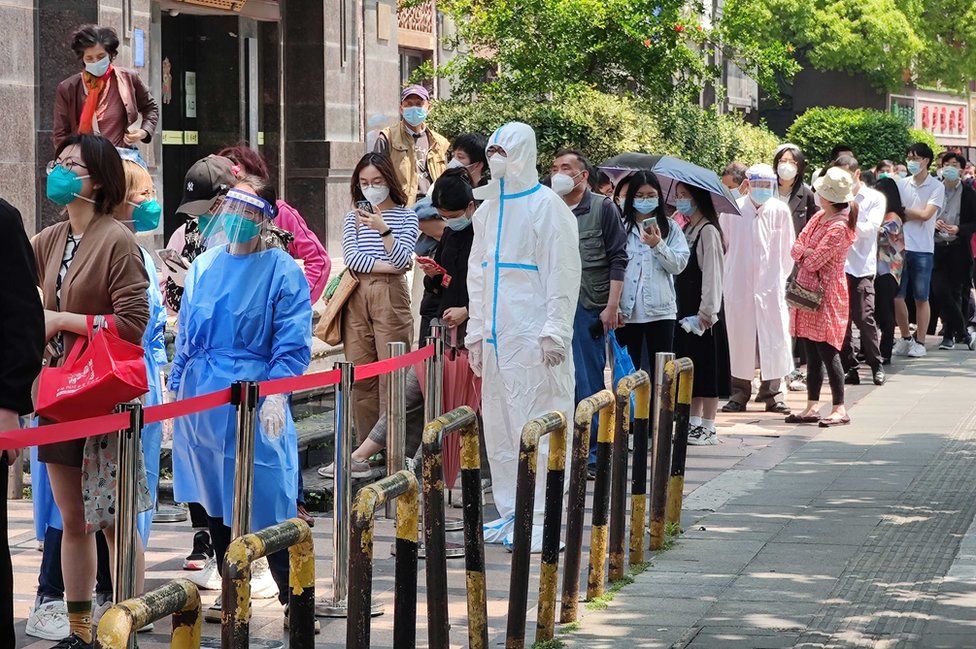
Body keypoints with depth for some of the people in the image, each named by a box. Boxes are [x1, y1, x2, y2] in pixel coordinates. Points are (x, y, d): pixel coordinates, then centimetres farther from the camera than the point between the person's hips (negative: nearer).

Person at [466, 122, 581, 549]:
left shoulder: (546, 207, -7)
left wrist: (555, 332, -16)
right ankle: (511, 512, 19)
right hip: (497, 337, 8)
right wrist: (476, 332, 16)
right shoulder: (488, 208, 16)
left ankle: (541, 518, -4)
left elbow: (562, 273, -11)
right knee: (498, 426, 11)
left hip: (534, 336, -8)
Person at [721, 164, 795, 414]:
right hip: (739, 286, 0)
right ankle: (740, 393, 11)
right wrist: (728, 275, 9)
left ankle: (771, 392, 8)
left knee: (773, 338, -1)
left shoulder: (780, 211, 0)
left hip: (771, 285, 0)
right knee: (740, 337, 2)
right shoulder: (733, 211, 0)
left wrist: (781, 277, 6)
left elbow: (788, 249, 8)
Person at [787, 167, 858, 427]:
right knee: (812, 352, 10)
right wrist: (807, 252, -10)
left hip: (825, 294, -9)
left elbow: (813, 262, -20)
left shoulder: (839, 227, -19)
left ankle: (840, 410, -2)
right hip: (808, 290, 9)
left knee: (827, 352, -7)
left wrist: (805, 254, 0)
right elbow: (797, 248, 10)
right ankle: (812, 408, 15)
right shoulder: (820, 217, 10)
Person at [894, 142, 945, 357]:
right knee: (897, 296, 3)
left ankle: (920, 341, 10)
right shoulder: (902, 184, 10)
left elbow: (925, 214, -11)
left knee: (921, 298, 3)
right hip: (900, 246, 4)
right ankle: (905, 337, 17)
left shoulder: (936, 186, -2)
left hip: (922, 249, -4)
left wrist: (903, 211, -2)